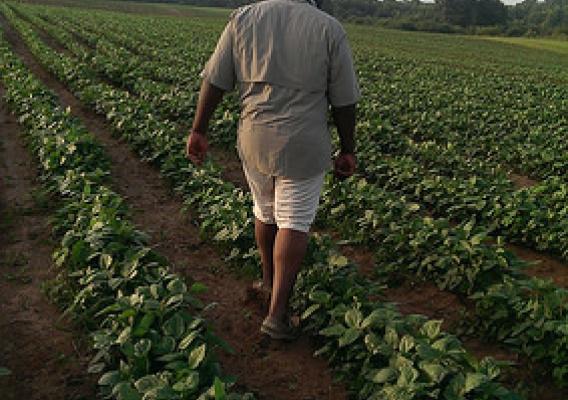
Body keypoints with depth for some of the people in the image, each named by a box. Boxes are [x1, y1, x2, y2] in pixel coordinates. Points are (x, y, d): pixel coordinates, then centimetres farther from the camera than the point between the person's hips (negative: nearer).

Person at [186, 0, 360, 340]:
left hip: (255, 141, 3)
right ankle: (278, 313, 4)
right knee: (294, 223, 4)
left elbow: (214, 83, 1)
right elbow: (344, 101, -3)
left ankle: (269, 278, 42)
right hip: (304, 146, -3)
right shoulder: (329, 28, -6)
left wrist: (199, 131, 10)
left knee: (265, 213, 22)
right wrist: (348, 151, 8)